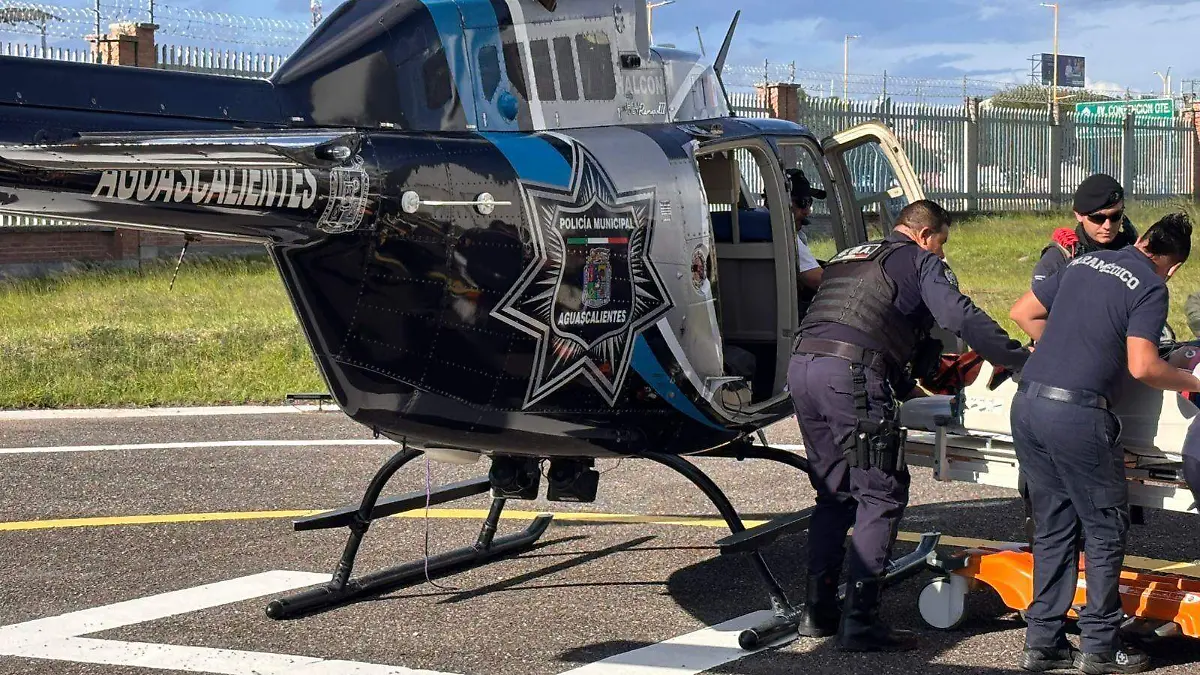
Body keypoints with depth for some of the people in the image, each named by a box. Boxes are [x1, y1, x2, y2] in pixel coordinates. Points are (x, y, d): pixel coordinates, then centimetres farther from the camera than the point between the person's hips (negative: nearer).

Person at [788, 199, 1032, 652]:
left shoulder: (849, 258, 33)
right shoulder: (920, 261, 10)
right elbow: (962, 318, -5)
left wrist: (903, 387, 42)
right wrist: (1021, 359, 0)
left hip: (801, 367, 8)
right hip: (850, 376, -8)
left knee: (835, 493, 18)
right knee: (882, 495, -1)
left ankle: (817, 611, 18)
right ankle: (859, 622, -6)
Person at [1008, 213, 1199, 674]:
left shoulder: (1084, 262, 17)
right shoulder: (1150, 288, -3)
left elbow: (1022, 313, 22)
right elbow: (1141, 366, -15)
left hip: (1027, 405, 7)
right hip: (1077, 413, -7)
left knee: (1052, 527, 15)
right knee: (1105, 528, 8)